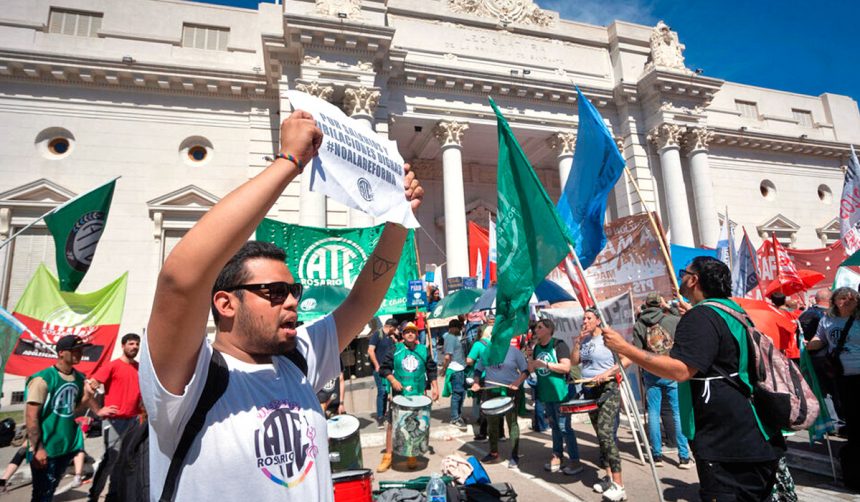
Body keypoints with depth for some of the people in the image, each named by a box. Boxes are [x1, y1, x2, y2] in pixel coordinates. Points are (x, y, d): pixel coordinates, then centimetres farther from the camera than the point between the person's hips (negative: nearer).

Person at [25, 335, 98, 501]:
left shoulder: (79, 378, 3)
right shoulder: (43, 379, -16)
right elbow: (31, 417, -17)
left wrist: (87, 397, -7)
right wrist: (38, 448, -19)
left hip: (67, 445, 6)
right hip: (45, 448, -6)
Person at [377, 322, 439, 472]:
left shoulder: (424, 350, 5)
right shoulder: (395, 350, 1)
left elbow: (431, 370, 10)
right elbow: (384, 368, 1)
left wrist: (434, 387, 3)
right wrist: (393, 381, -12)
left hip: (418, 395, 1)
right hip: (399, 394, -1)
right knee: (392, 424, 1)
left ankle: (412, 457, 22)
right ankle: (388, 456, 12)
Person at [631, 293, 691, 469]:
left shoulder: (639, 325, -1)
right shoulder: (675, 320, -3)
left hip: (650, 374, 1)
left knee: (653, 413, 8)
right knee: (679, 413, 5)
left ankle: (657, 455, 13)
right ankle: (684, 457, 8)